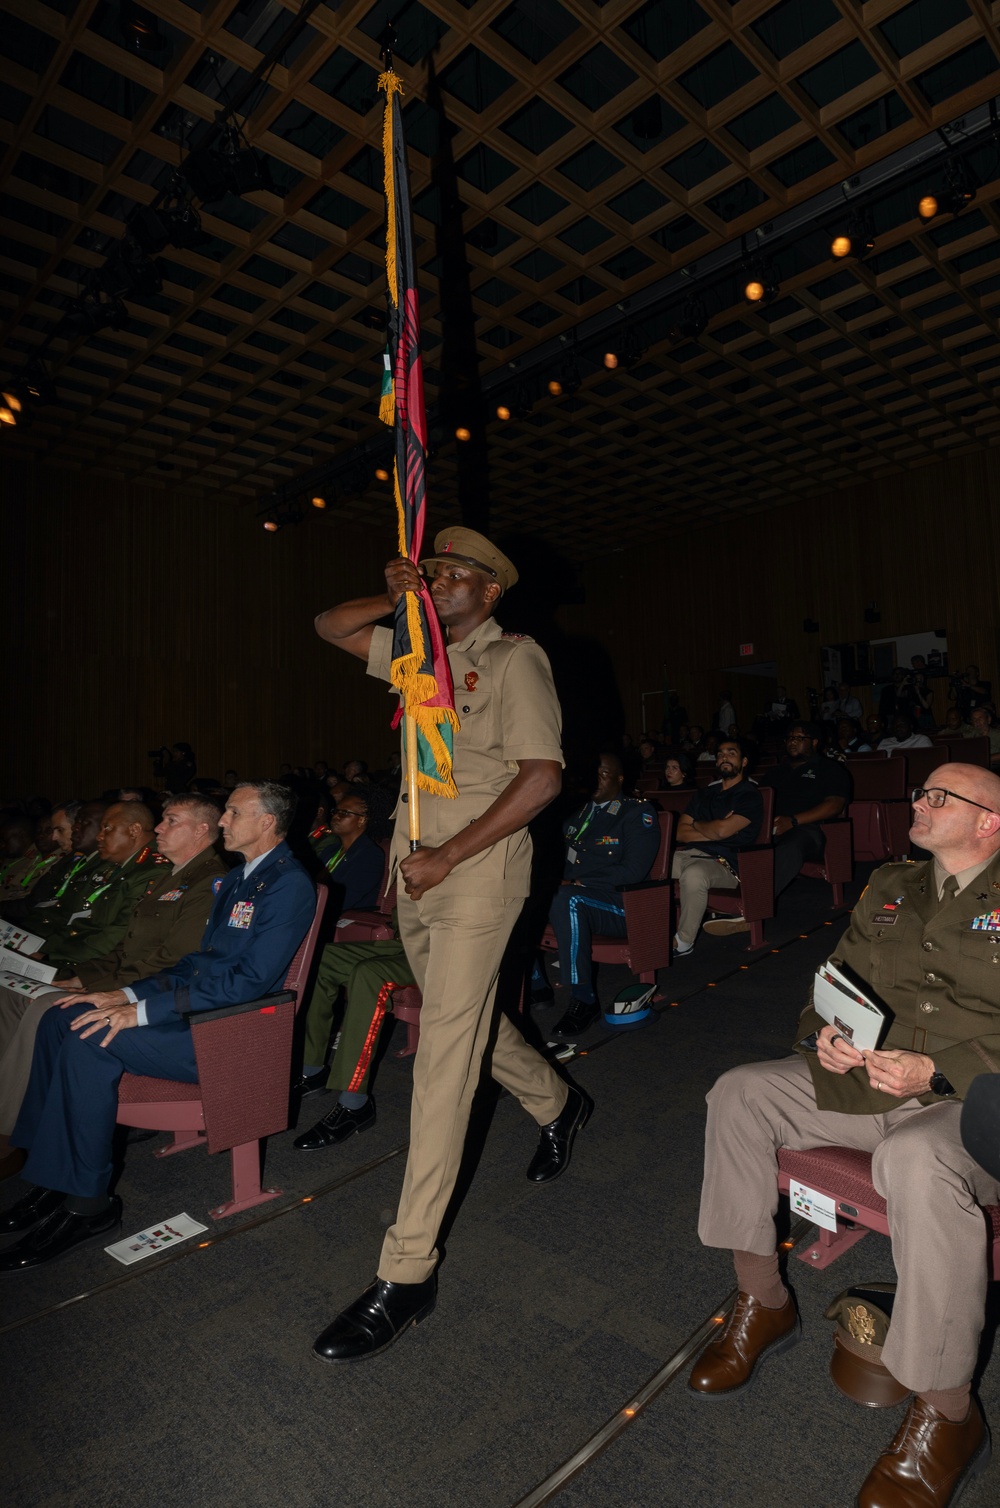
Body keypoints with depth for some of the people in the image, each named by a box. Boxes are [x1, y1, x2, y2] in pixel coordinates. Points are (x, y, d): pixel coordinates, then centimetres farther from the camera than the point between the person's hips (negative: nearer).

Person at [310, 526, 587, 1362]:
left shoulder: (514, 658, -9)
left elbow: (543, 776, -17)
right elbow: (329, 628, 20)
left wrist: (449, 856, -18)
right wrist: (396, 598, 0)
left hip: (478, 864, -7)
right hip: (418, 861, 8)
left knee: (445, 1052, -5)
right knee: (467, 1016, 21)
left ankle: (407, 1270, 6)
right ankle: (558, 1105, 48)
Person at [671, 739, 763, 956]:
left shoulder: (749, 795, 3)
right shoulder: (705, 793, 22)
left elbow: (722, 830, -13)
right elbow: (680, 832, 11)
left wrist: (696, 825, 6)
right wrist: (711, 830, -3)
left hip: (722, 862, -6)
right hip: (687, 854, 6)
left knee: (693, 874, -38)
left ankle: (683, 942, -22)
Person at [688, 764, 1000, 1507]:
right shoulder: (890, 889, 14)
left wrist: (937, 1073, -24)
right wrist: (823, 1032, -4)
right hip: (865, 1079, 6)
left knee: (917, 1159, -38)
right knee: (740, 1092, -9)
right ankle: (763, 1303, 6)